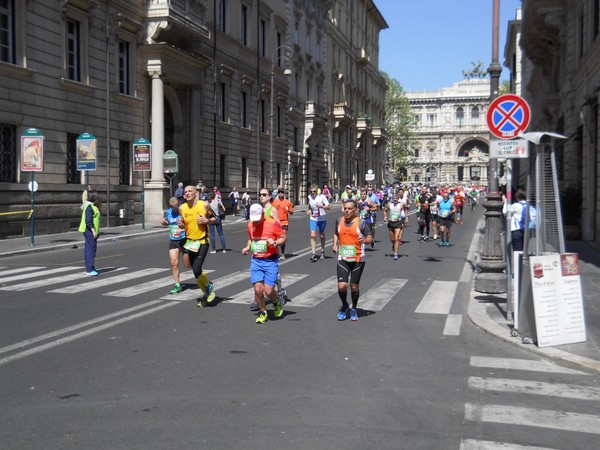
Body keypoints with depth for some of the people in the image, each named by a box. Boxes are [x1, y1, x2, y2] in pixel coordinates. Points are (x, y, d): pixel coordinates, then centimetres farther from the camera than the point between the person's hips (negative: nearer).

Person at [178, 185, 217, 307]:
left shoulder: (205, 205, -8)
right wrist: (180, 225, -9)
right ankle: (208, 292, 32)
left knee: (196, 270, -16)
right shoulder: (182, 208, 1)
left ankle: (208, 288, 11)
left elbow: (215, 218, 4)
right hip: (189, 241, 5)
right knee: (196, 271, 11)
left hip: (202, 241, -4)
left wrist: (207, 221, -15)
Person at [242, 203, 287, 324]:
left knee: (268, 290, -9)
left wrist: (275, 243, -19)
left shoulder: (273, 223, -10)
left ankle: (277, 303, 26)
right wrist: (247, 247, 7)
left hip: (270, 261, -4)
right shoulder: (250, 224, 6)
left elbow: (283, 237, -1)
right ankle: (263, 312, 17)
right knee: (258, 289, -6)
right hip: (256, 261, 4)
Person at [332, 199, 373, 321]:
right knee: (341, 286, -9)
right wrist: (335, 244, 5)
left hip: (358, 259, -2)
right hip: (342, 259, 2)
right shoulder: (339, 221, 3)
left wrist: (365, 240, -24)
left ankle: (354, 309, 31)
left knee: (354, 286, 8)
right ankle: (345, 306, 20)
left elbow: (370, 237, -2)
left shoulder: (361, 223, -8)